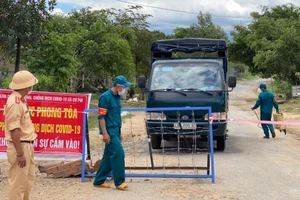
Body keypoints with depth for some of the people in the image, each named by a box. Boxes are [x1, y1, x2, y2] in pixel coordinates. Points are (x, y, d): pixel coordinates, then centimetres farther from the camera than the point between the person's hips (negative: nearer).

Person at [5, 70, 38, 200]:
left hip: (27, 145, 10)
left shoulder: (20, 100, 11)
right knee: (18, 182, -3)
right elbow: (14, 130, -23)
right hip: (20, 146, -10)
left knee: (28, 180, 20)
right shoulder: (15, 102, -20)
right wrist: (19, 153, -23)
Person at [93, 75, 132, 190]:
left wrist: (119, 133, 22)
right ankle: (119, 182, -5)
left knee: (108, 156, 10)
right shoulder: (106, 97, -12)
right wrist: (105, 133, -21)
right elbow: (101, 116, -15)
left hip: (115, 131, 9)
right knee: (118, 153, -12)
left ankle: (99, 181, 18)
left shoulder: (117, 97, 14)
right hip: (109, 131, -9)